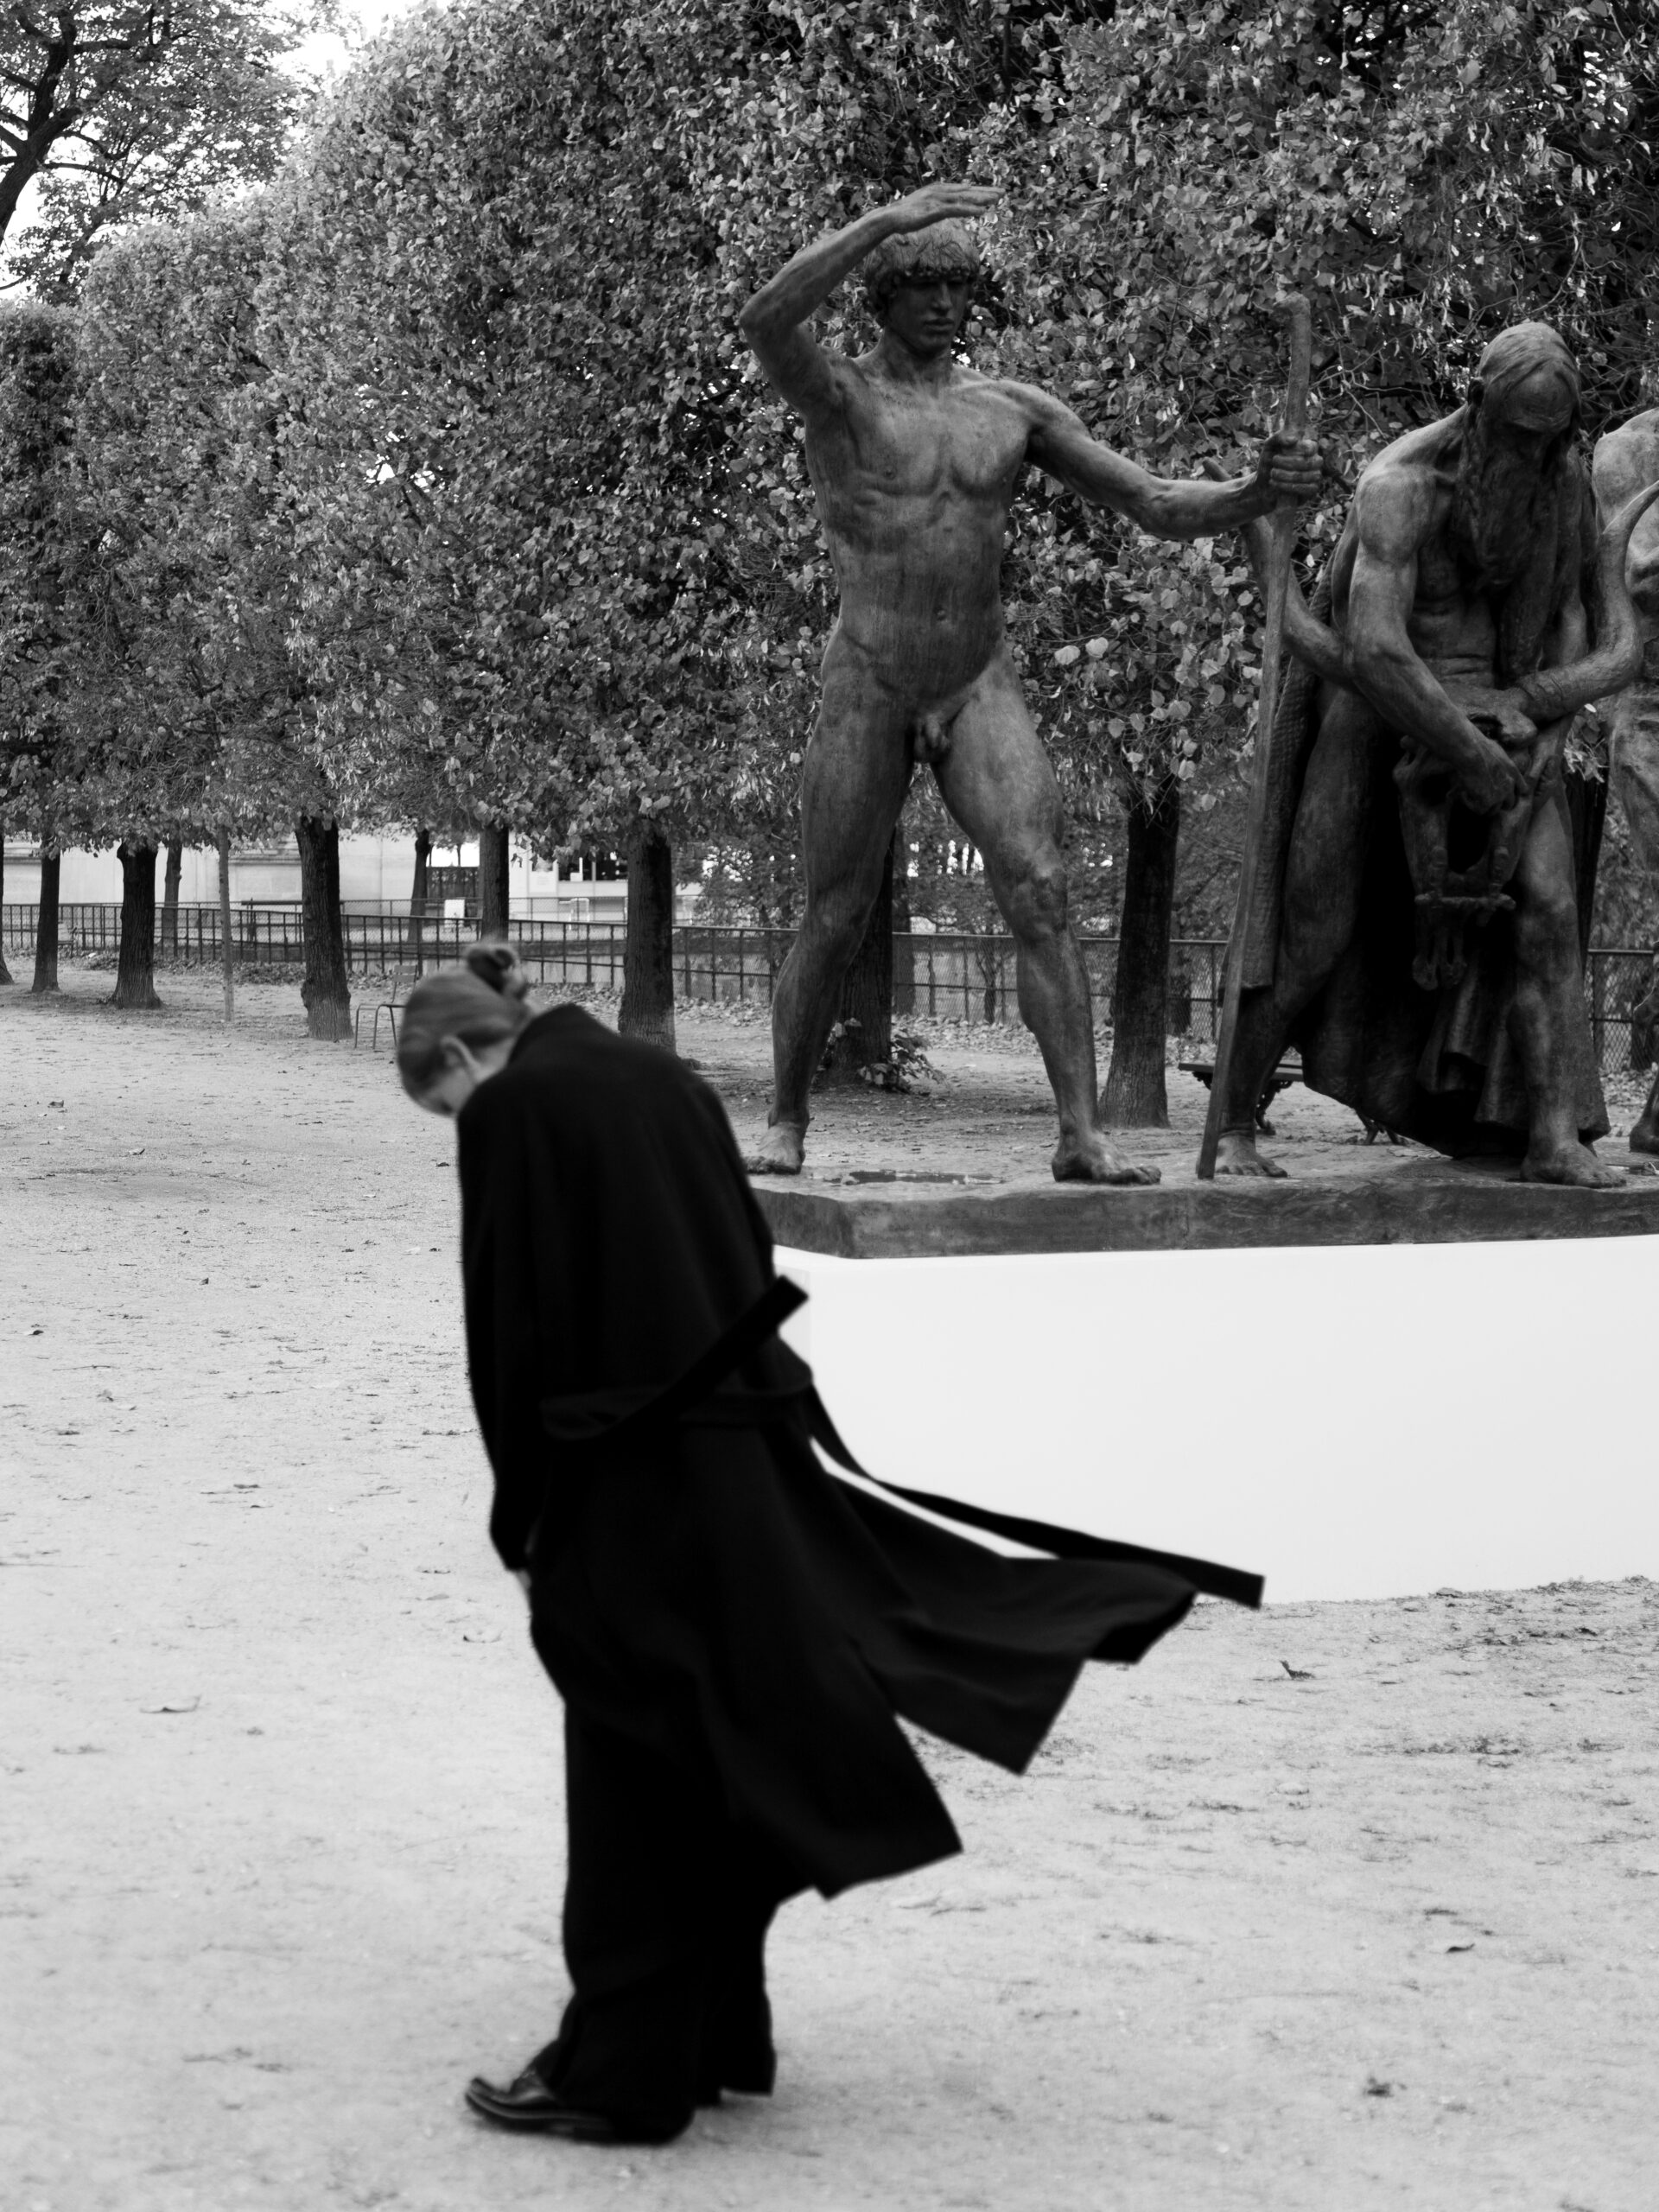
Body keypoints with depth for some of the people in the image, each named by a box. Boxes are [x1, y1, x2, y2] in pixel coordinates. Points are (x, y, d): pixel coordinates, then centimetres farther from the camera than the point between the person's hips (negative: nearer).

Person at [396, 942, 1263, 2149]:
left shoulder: (512, 1110, -8)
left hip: (626, 1475, -7)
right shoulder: (664, 1079, 13)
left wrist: (519, 1515, 0)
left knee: (637, 1778, 0)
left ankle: (621, 2071, 7)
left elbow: (509, 1327, -10)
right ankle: (718, 2037, 25)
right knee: (720, 1759, 15)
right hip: (745, 1450, 7)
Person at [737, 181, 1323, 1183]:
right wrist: (884, 221, -31)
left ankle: (1084, 1133, -16)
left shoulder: (1017, 409, 7)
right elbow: (766, 320, -26)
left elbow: (1161, 506, 5)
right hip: (866, 689, -2)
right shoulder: (839, 394, -2)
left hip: (985, 689, 2)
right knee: (832, 925, 5)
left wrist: (1262, 492, -14)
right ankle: (786, 1123, 22)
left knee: (1042, 897, -15)